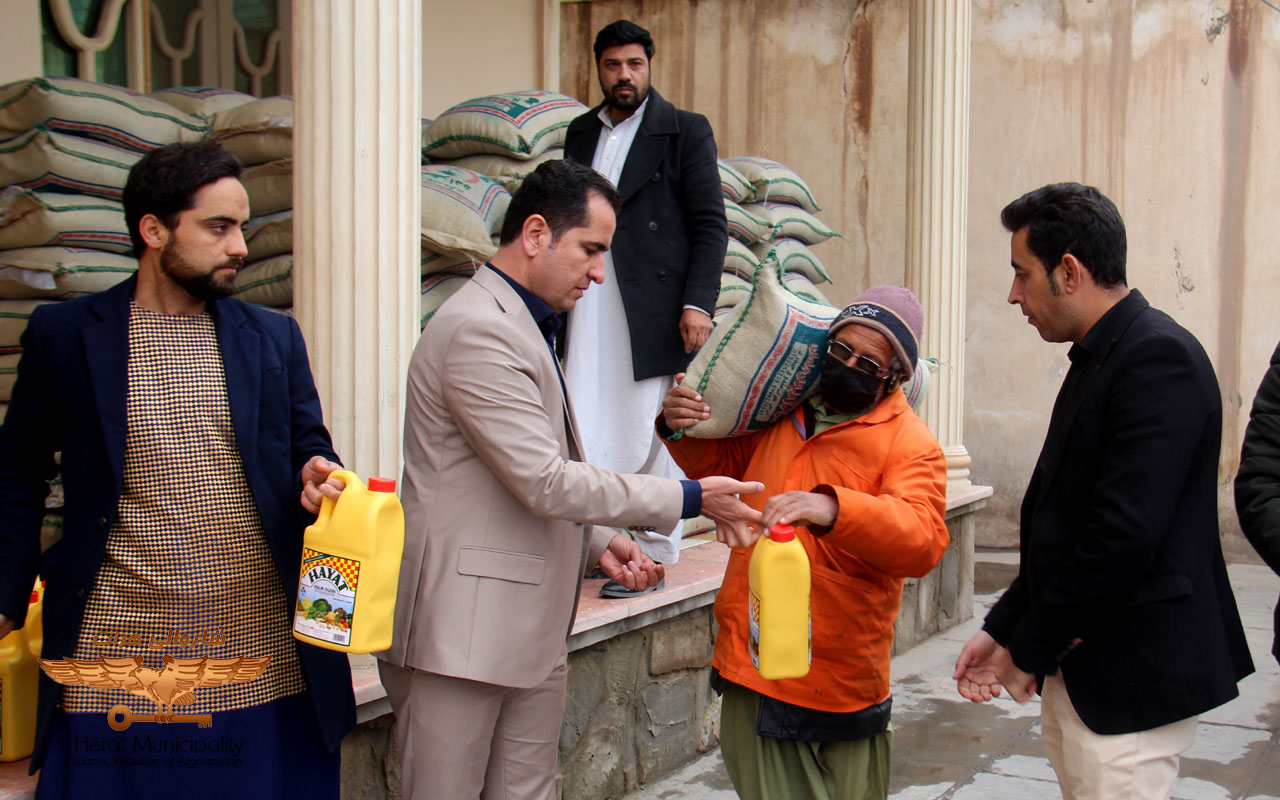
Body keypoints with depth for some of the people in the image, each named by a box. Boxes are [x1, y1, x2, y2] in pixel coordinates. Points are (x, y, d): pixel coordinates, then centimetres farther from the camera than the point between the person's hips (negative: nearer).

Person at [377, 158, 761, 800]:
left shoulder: (526, 330, 19)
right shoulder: (478, 330, -16)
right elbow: (544, 482, -20)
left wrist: (598, 546, 8)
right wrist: (689, 499, -14)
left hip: (529, 630, 10)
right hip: (462, 631, -10)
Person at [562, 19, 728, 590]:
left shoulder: (685, 131, 3)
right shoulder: (580, 134, 17)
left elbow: (711, 225, -1)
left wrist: (698, 302, -12)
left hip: (654, 306, -4)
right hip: (589, 307, 4)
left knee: (650, 432, -1)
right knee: (583, 431, -1)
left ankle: (653, 551, 9)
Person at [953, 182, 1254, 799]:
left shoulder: (1160, 358, -17)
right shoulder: (1097, 361, 14)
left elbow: (1124, 535, -24)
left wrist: (1030, 648, -14)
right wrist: (1002, 628, 10)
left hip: (1129, 679, -9)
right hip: (1074, 670, 9)